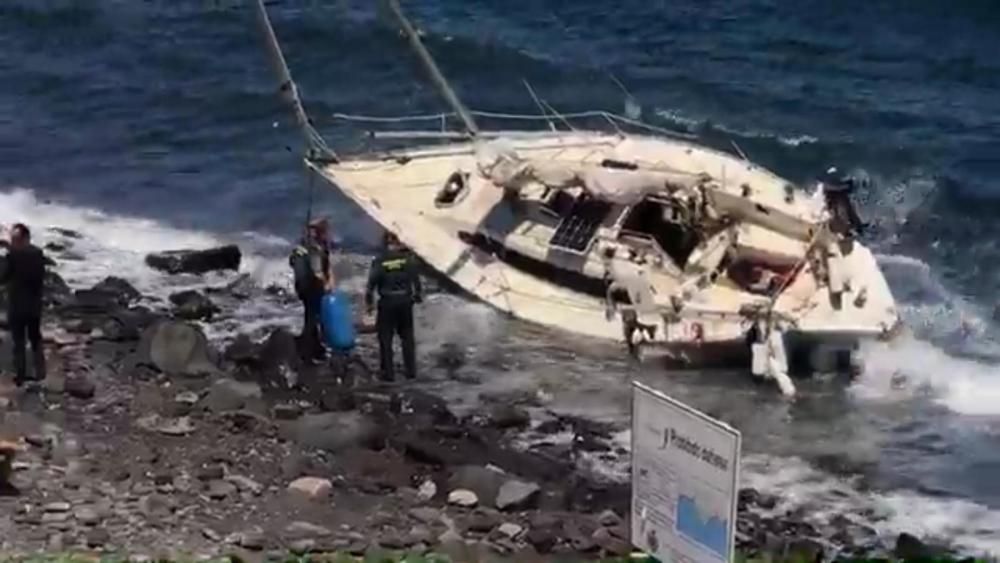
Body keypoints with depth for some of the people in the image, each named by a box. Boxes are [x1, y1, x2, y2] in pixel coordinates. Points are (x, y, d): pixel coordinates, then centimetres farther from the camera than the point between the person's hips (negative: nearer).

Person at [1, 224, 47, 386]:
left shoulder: (13, 254, -16)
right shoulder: (38, 253, -1)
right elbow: (41, 277, 5)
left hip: (17, 305, -4)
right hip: (34, 304, 5)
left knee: (19, 342, 4)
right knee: (36, 340, 16)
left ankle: (21, 376, 4)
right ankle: (40, 374, 14)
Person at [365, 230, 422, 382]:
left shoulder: (379, 261, -8)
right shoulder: (407, 258, -4)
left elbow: (371, 283, -7)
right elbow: (416, 278, 0)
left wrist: (369, 302, 3)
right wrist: (418, 294, 14)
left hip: (387, 302, -2)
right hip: (405, 301, 2)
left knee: (385, 338, 6)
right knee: (407, 336, 15)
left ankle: (388, 373, 5)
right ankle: (411, 371, 17)